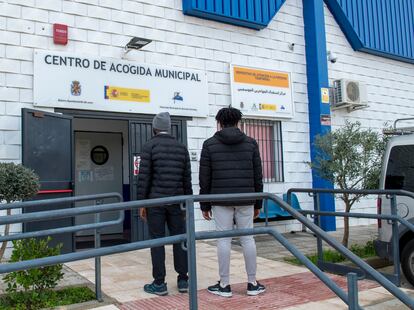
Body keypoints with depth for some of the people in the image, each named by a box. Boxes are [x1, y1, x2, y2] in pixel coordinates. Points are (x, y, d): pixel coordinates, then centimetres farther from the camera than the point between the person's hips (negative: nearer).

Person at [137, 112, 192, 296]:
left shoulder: (150, 146, -3)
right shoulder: (181, 148, 9)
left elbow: (144, 176, -8)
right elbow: (187, 178, 9)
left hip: (155, 200, -3)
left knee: (157, 241, 2)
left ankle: (159, 283, 6)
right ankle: (183, 280, 15)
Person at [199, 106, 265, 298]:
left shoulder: (209, 144, 0)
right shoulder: (251, 143, 5)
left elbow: (205, 177, -2)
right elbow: (257, 175, 4)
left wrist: (204, 205, 5)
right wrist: (258, 203, 10)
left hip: (221, 199, -1)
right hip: (245, 199, 2)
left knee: (224, 240, 3)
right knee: (247, 239, 8)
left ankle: (224, 285, 9)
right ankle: (252, 284, 14)